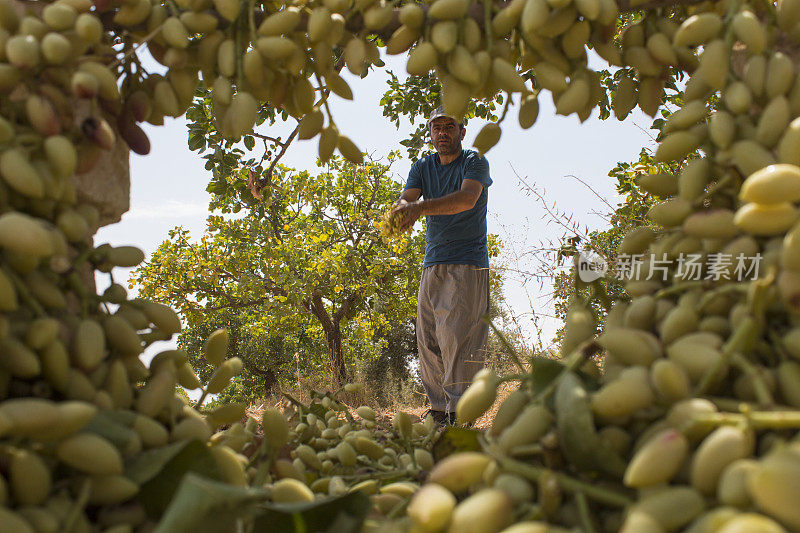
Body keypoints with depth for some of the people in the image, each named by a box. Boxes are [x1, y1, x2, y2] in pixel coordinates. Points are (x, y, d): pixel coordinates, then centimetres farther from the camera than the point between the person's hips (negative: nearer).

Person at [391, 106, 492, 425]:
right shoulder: (422, 167, 15)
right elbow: (406, 199, -1)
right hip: (432, 265, 6)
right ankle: (439, 411, 10)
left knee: (458, 339, -14)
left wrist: (420, 207, -35)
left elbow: (467, 197, -21)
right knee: (428, 341, 3)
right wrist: (402, 210, -28)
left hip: (468, 264, -6)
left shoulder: (474, 162, -1)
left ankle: (459, 414, -13)